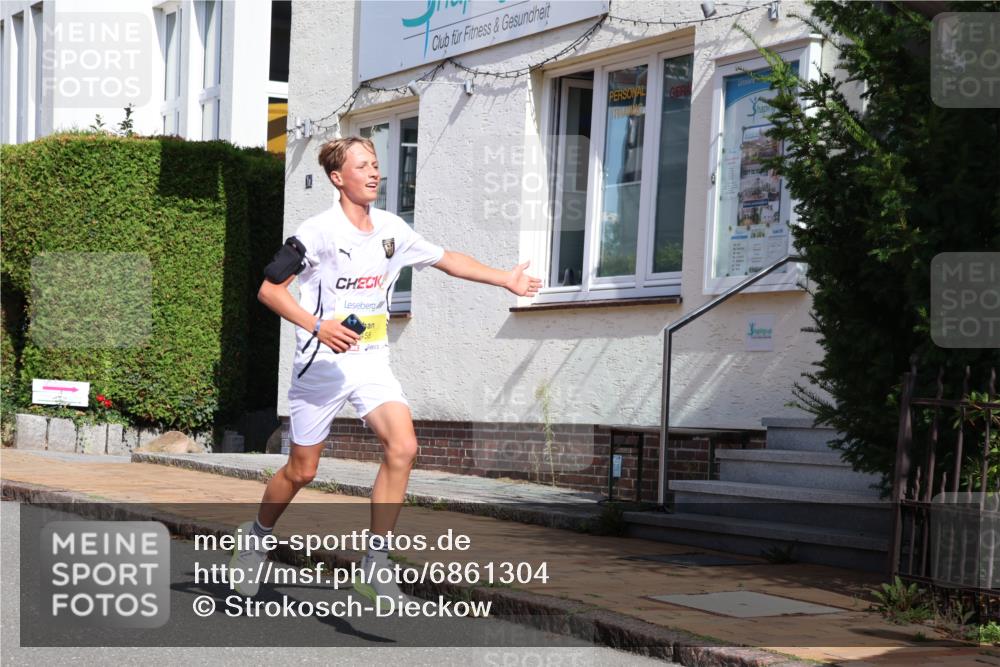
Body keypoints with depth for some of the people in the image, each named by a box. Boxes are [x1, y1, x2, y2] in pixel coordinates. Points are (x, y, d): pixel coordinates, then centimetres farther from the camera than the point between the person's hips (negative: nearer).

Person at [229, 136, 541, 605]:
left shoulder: (392, 229, 4)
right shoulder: (318, 231, -12)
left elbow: (448, 260, 16)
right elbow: (269, 290, -11)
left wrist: (506, 280, 11)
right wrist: (317, 326, -23)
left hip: (372, 362, 4)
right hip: (322, 362, -4)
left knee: (402, 447, -17)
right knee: (301, 471, 4)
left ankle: (374, 567, -10)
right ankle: (256, 535, 35)